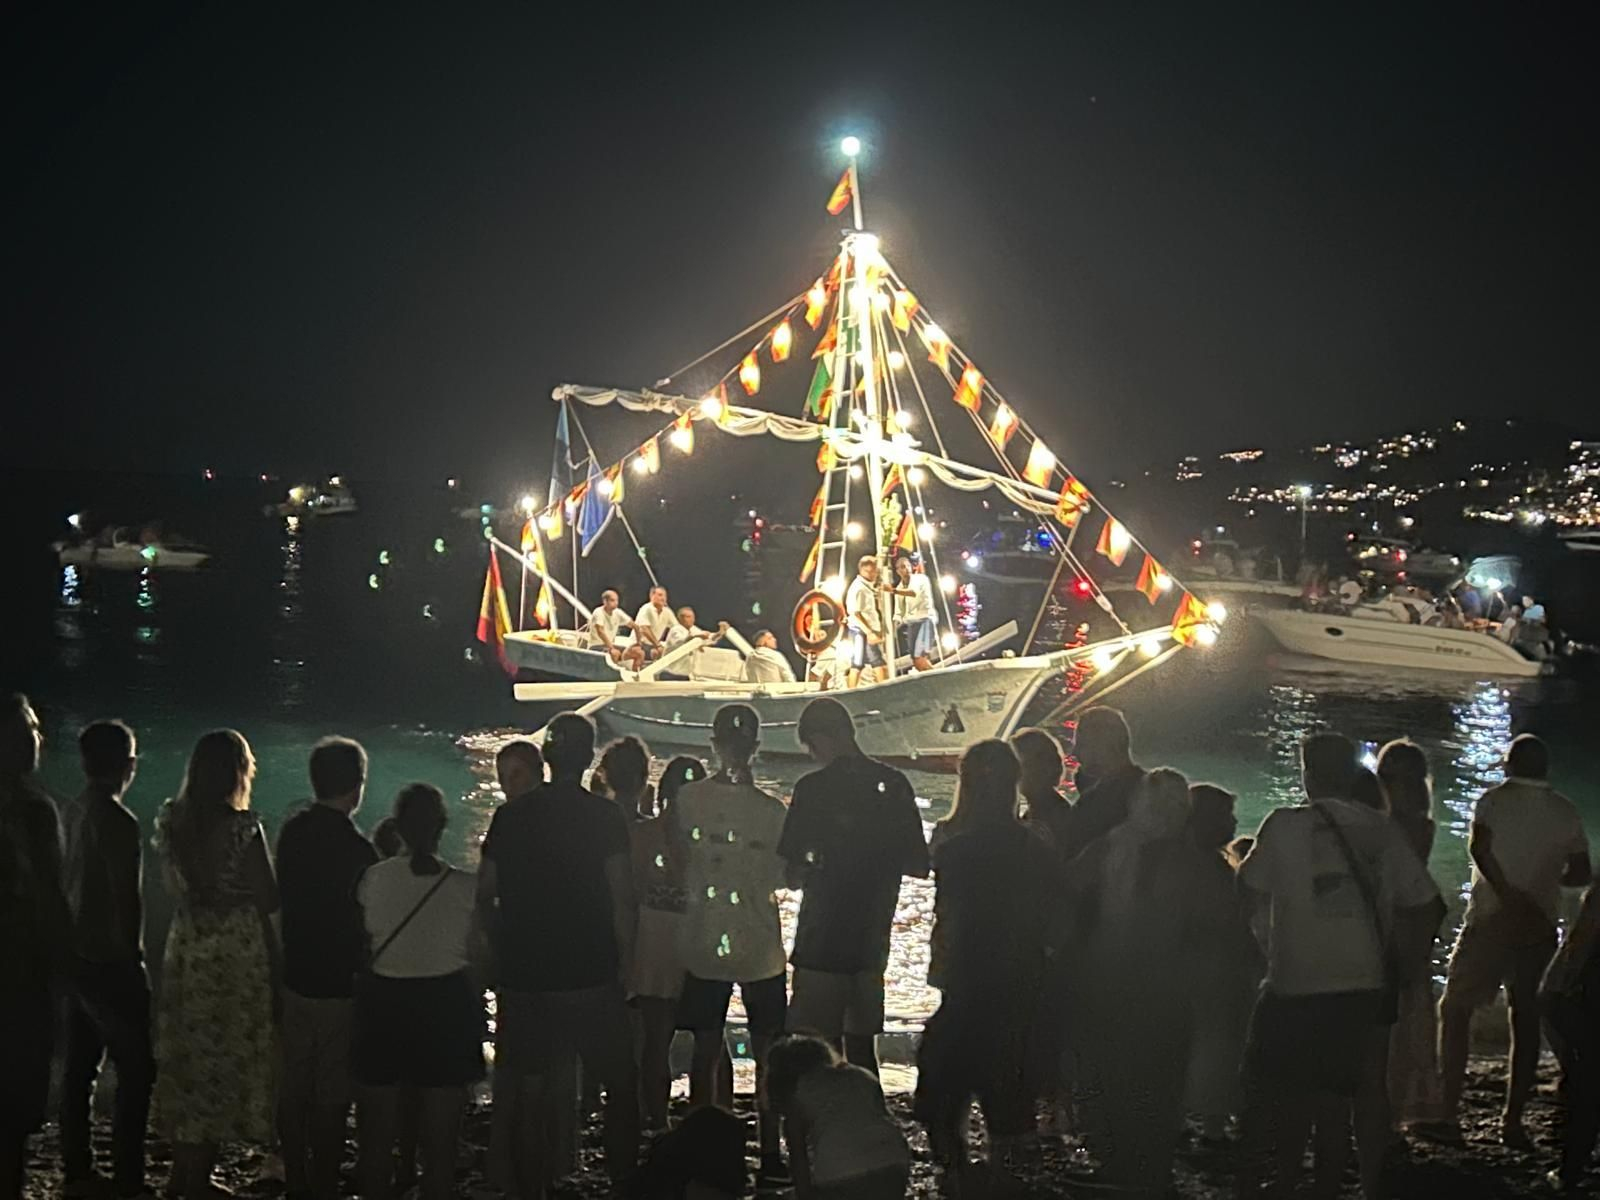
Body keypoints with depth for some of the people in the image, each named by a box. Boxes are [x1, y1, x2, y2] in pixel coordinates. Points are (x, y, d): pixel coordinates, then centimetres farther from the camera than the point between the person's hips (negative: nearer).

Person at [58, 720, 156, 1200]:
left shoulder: (69, 814, 4)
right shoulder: (118, 821, -18)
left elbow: (64, 883, 10)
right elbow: (127, 900, -18)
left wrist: (68, 943, 17)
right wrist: (133, 960, -8)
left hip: (76, 957, 8)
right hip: (111, 963, -8)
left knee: (79, 1066, 13)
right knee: (136, 1069, -2)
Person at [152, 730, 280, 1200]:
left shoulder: (171, 819, 1)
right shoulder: (243, 828, -16)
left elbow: (175, 886, 12)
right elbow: (268, 900, -13)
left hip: (186, 948, 5)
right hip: (237, 952, -5)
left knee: (189, 1057, 16)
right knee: (224, 1059, 5)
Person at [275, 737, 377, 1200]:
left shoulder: (292, 831, -1)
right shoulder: (357, 849, -20)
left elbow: (281, 901, 8)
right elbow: (367, 924, -13)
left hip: (294, 975, 6)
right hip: (339, 985, -6)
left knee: (292, 1087, 13)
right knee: (331, 1095, 2)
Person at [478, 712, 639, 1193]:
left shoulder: (511, 815, 2)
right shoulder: (604, 816, -7)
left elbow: (485, 894, 4)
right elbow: (622, 897, -10)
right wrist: (625, 960, -1)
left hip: (523, 974, 3)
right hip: (590, 975, -3)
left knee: (531, 1091, 9)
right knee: (620, 1084, 11)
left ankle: (530, 1185, 13)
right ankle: (623, 1179, 9)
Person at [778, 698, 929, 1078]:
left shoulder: (813, 788, -11)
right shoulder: (894, 784, 2)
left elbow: (791, 874, -10)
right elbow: (919, 866, 6)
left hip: (821, 945, -5)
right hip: (871, 943, 5)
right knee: (861, 1046, 16)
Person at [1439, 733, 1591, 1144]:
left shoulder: (1495, 800, -3)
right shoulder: (1565, 812, 7)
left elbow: (1479, 848, -19)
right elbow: (1581, 873, 10)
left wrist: (1508, 893, -19)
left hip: (1490, 921, -3)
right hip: (1539, 928, 3)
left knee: (1455, 1008, 6)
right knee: (1526, 1021, 8)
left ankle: (1448, 1108, -3)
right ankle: (1513, 1119, 6)